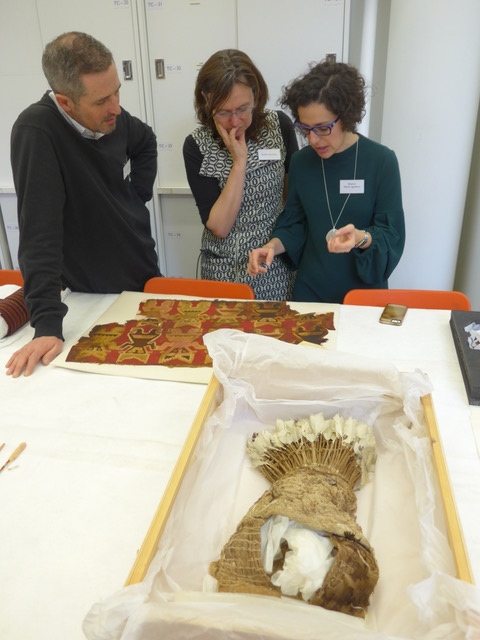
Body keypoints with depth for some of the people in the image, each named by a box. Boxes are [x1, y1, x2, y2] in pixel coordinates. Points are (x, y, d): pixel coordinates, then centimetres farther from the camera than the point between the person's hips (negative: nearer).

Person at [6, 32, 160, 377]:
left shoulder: (110, 116, -8)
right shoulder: (36, 131, -25)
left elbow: (146, 140, 17)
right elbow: (39, 233, -30)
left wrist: (139, 194, 3)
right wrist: (48, 325, -34)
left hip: (147, 278, 6)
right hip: (92, 297, -6)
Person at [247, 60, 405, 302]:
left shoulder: (382, 161, -12)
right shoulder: (301, 162, -3)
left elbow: (392, 236, -11)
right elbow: (294, 225, 5)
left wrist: (362, 238, -31)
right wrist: (273, 246, -14)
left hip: (365, 290, -2)